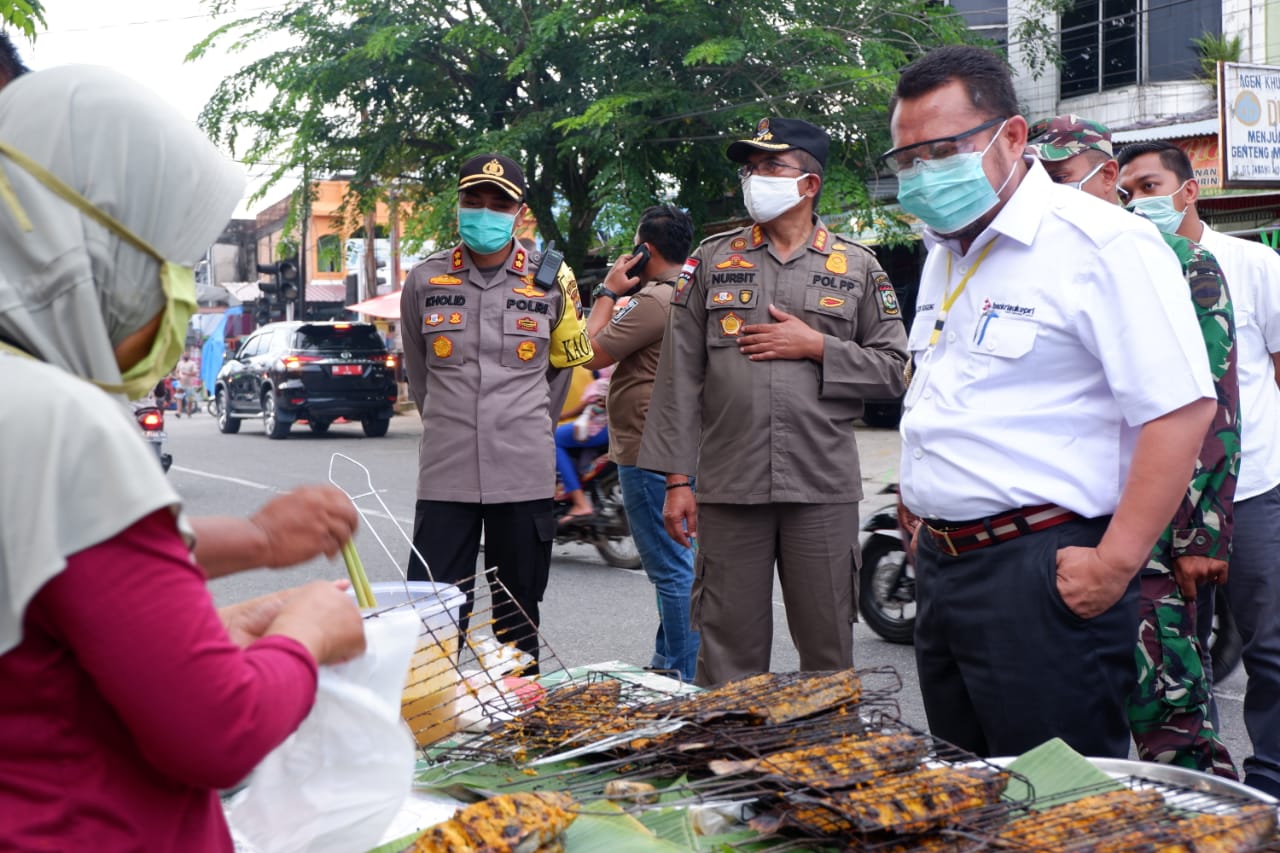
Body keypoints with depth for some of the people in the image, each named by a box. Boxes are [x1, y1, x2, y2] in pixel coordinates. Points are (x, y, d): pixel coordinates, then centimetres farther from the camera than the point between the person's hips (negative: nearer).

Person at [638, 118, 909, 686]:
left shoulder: (857, 268, 9)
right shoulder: (712, 261, 9)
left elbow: (893, 367, 6)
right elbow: (680, 377, 5)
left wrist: (817, 347, -8)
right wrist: (676, 478, -1)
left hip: (823, 490, 0)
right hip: (728, 489, 1)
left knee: (829, 649, 7)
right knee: (729, 646, 5)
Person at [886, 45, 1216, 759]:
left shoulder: (1103, 244, -13)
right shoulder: (946, 255, 16)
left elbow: (1181, 408, -19)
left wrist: (1114, 565, -22)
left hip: (1043, 573, -8)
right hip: (944, 563, 9)